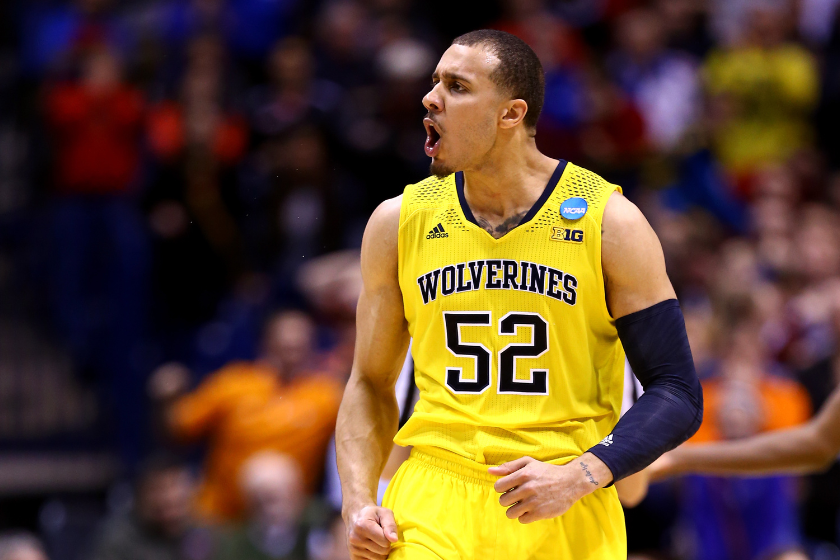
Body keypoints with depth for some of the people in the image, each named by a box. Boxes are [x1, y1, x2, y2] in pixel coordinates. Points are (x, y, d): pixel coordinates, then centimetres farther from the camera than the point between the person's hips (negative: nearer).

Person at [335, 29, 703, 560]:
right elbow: (372, 383, 16)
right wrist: (358, 503, 0)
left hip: (568, 516, -1)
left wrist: (578, 476, -17)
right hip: (435, 500, 1)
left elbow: (678, 396, -3)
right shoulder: (398, 222, 6)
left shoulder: (610, 223, -2)